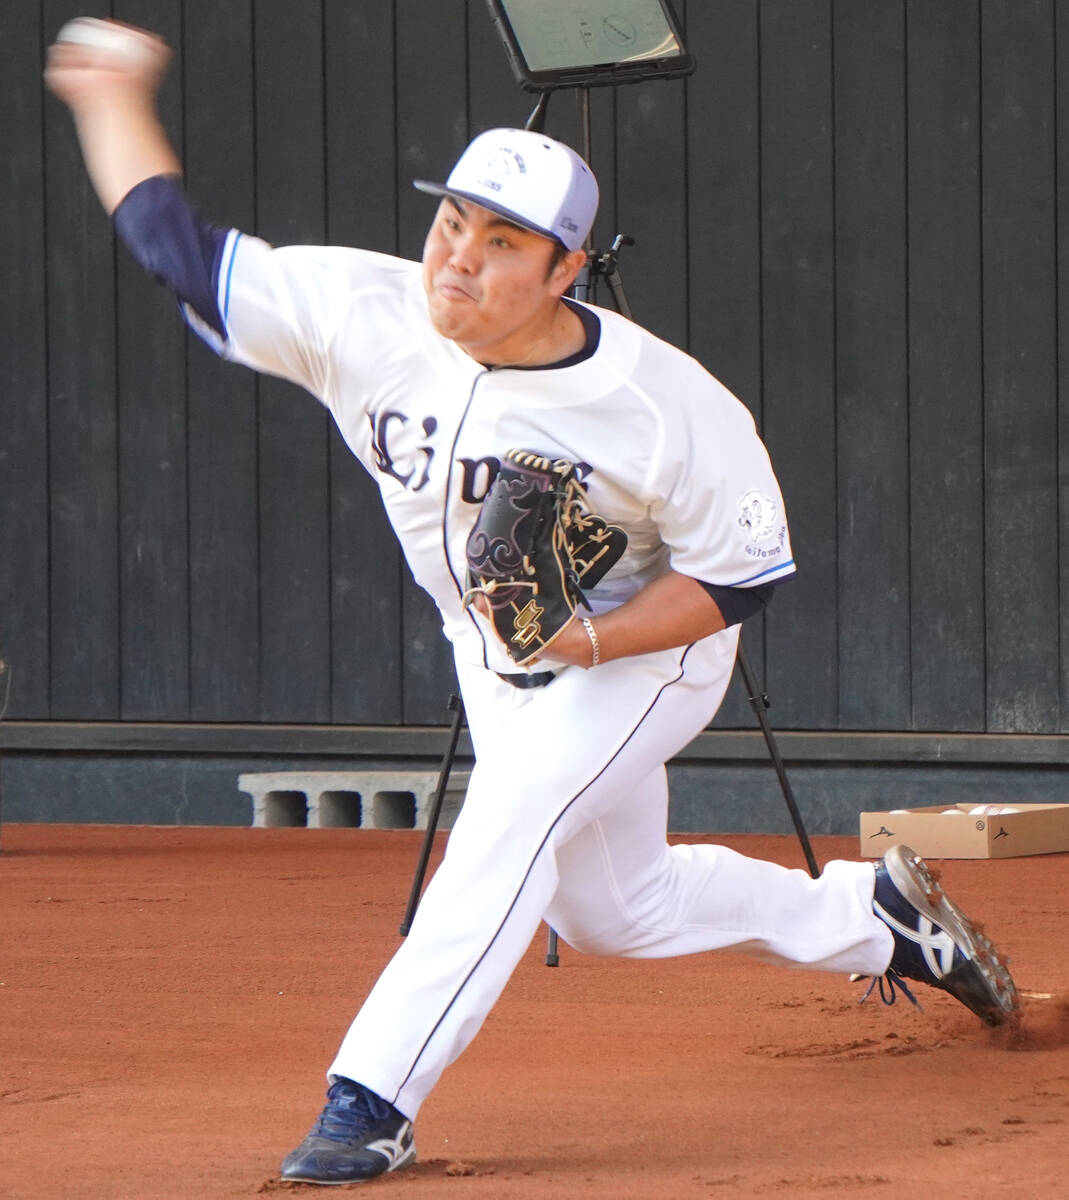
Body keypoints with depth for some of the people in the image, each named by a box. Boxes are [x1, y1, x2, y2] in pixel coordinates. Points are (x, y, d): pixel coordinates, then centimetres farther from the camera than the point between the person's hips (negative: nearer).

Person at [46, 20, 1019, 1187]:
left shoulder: (666, 405, -31)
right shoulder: (362, 318, -24)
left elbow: (744, 573, -21)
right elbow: (178, 248, -17)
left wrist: (588, 638, -33)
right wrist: (111, 98, -14)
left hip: (645, 647, -6)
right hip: (495, 655, 6)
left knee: (511, 819, -29)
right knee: (609, 909, 18)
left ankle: (372, 1101, -27)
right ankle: (865, 915, 43)